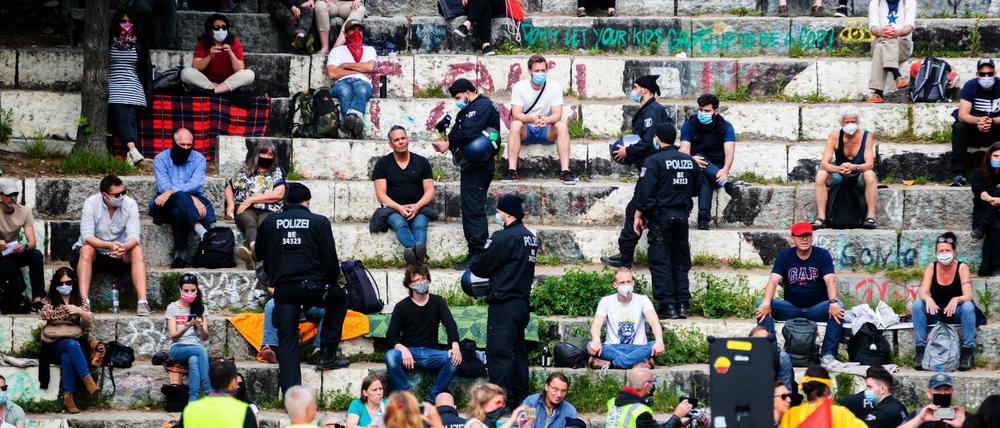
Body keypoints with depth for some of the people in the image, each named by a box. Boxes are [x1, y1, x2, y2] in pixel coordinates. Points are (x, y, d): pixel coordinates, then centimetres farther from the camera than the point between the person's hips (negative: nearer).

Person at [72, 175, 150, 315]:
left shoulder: (130, 204, -12)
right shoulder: (91, 203, -18)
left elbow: (134, 237, -21)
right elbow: (87, 237, -27)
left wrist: (123, 247, -45)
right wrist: (109, 245, -44)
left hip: (121, 253, 2)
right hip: (96, 252, -2)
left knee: (137, 250, -27)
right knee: (86, 250, -34)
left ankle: (142, 302, -37)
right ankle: (84, 301, -41)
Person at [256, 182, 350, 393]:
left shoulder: (270, 222, 8)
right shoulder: (319, 222, 1)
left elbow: (259, 254, 19)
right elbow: (330, 258, -1)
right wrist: (332, 280, 18)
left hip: (283, 288, 2)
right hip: (312, 285, -2)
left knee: (287, 340, 5)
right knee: (338, 300, 29)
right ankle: (327, 355, 22)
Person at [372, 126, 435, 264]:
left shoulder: (422, 162, 12)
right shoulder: (382, 163, 9)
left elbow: (429, 191, 7)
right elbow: (381, 194, 1)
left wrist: (417, 206, -14)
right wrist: (400, 208, -16)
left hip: (418, 207, 1)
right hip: (393, 208, -1)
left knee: (419, 224, -35)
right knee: (400, 223, -37)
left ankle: (414, 253, -66)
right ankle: (418, 252, -67)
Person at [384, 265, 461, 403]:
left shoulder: (437, 302, 8)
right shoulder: (402, 306, 3)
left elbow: (450, 324, -6)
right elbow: (391, 337, -1)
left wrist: (455, 345, -27)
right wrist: (402, 349, -24)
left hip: (431, 353, 1)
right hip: (408, 352, -1)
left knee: (454, 359, -29)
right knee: (391, 356, -34)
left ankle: (431, 399, -22)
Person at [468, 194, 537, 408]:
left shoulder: (504, 237, -17)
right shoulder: (530, 238, 11)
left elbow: (480, 266, -12)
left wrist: (472, 263, 11)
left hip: (503, 304, -9)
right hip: (522, 300, 9)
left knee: (499, 352, -7)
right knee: (518, 350, 16)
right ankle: (520, 398, 21)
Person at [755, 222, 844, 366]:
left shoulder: (822, 255, -3)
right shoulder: (784, 256, 1)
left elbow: (830, 280, -18)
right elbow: (773, 280, -14)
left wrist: (833, 302, -39)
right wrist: (766, 303, -34)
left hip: (816, 308, -1)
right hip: (791, 308, 1)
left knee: (838, 307, -32)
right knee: (761, 305, -22)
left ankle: (828, 354, -31)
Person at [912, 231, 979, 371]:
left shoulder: (962, 268, -10)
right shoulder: (932, 267, -4)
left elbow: (968, 296, -21)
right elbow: (923, 292, -14)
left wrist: (956, 300, -44)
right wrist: (928, 298, -39)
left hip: (956, 312, -2)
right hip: (935, 312, 2)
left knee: (968, 306, -34)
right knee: (917, 305, -25)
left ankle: (968, 351, -27)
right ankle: (920, 349, -25)